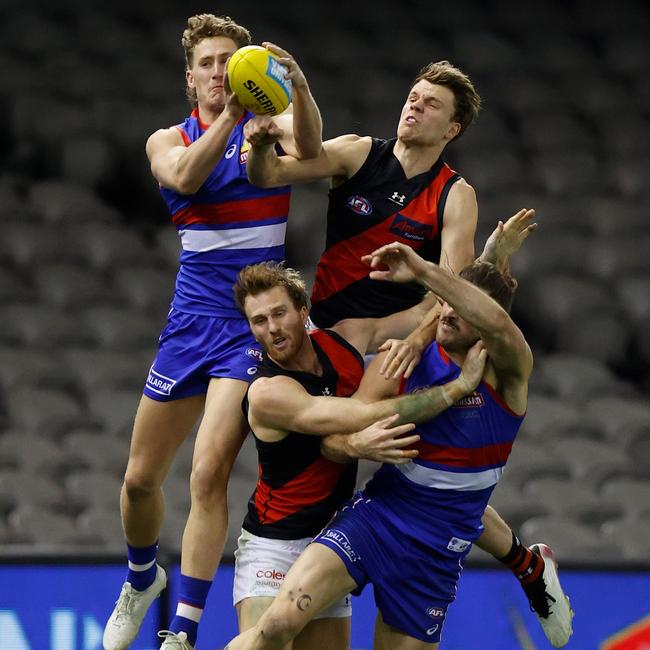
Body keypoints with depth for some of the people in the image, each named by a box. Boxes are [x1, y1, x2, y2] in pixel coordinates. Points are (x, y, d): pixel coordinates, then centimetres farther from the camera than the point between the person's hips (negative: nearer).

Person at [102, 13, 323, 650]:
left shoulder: (269, 124, 0)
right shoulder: (167, 141, 7)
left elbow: (308, 145, -25)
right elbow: (183, 177, -18)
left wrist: (298, 84, -46)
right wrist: (230, 117, -34)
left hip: (254, 323, -4)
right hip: (191, 318, 4)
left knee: (209, 473, -17)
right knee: (140, 477, 10)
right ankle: (142, 577, 41)